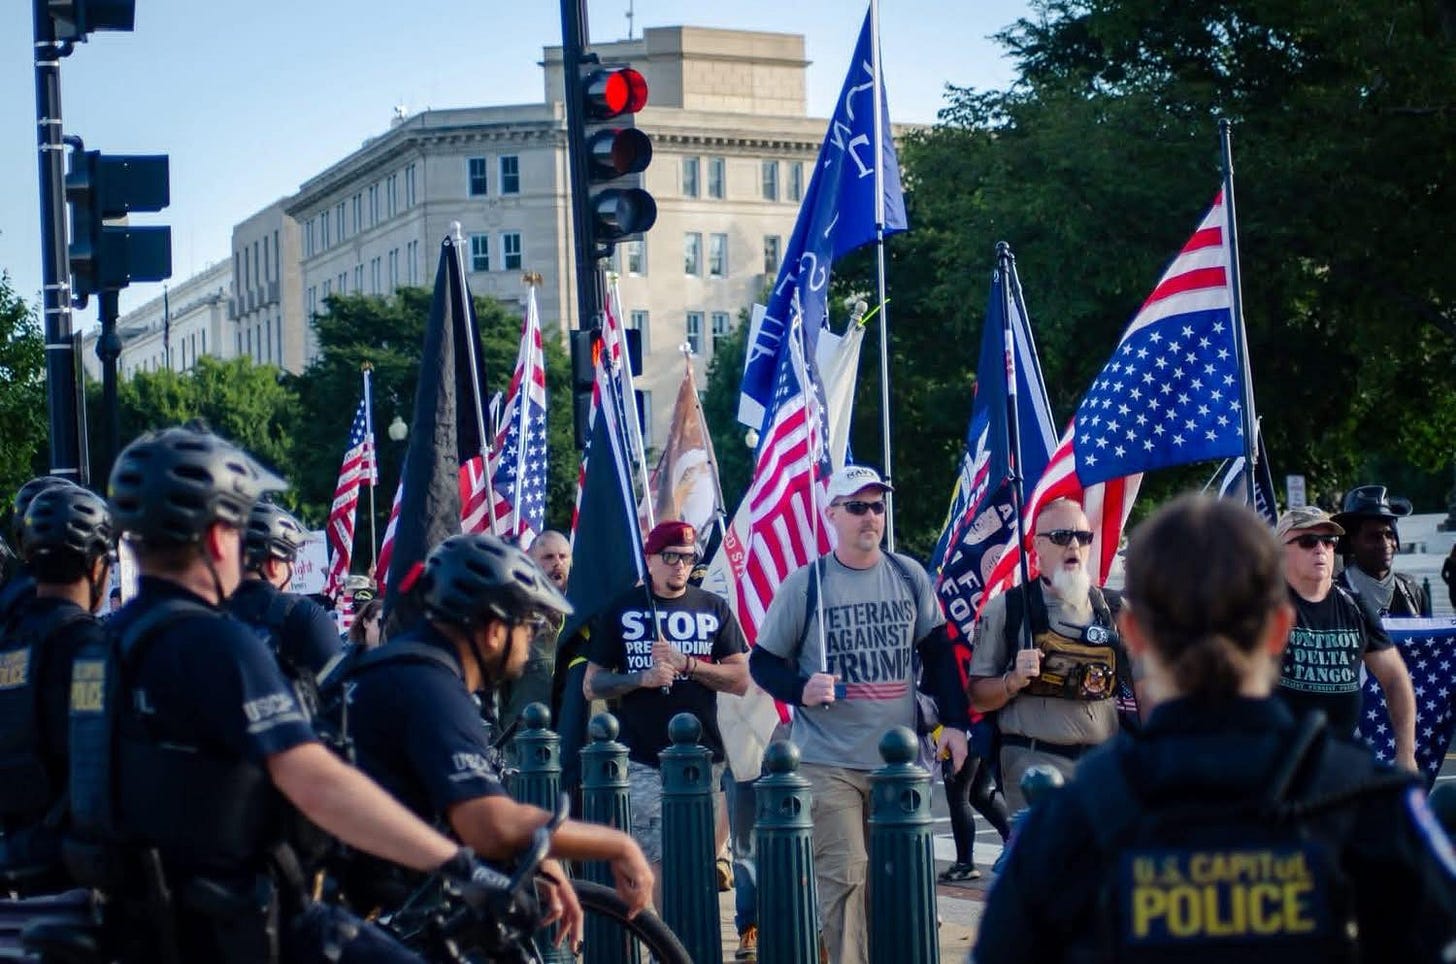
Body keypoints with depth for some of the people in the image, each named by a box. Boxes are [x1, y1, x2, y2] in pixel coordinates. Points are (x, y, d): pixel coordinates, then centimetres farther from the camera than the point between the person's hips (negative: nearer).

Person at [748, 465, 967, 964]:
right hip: (828, 762, -3)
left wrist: (953, 722, 6)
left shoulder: (910, 576, 7)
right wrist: (802, 690, -16)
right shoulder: (804, 584, -2)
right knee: (844, 876, -10)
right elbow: (763, 661, 3)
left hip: (899, 761, 3)